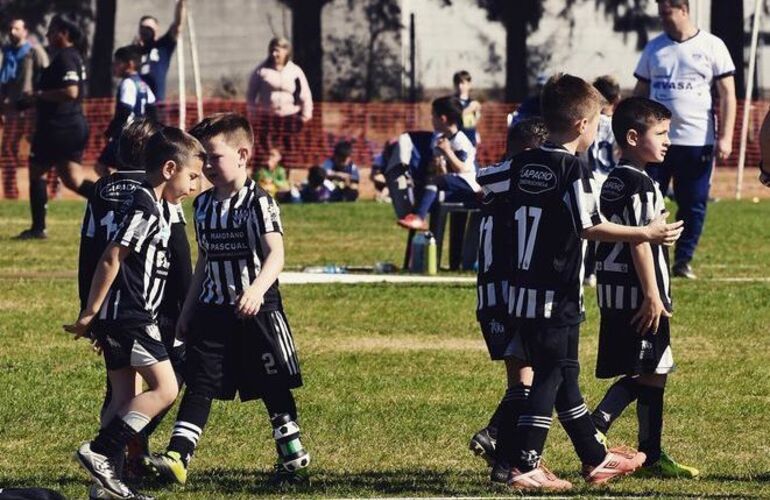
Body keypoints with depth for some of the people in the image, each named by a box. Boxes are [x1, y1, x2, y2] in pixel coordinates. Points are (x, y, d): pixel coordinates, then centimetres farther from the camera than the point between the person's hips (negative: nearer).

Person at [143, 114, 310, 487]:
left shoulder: (258, 202, -12)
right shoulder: (204, 204, 9)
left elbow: (275, 253, -24)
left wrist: (257, 289, -42)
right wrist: (187, 312, 19)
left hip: (256, 311, -5)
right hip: (213, 311, 5)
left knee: (274, 387, 6)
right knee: (198, 385, -3)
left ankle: (293, 456, 21)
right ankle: (176, 458, -10)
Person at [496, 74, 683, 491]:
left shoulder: (523, 164, 9)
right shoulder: (573, 169, -14)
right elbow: (591, 226, -15)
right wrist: (647, 234, -8)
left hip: (522, 291, 8)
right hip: (557, 296, -8)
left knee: (562, 374, 16)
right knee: (551, 376, -2)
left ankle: (595, 458, 27)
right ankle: (524, 465, -5)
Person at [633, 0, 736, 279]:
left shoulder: (712, 46, 0)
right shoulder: (654, 48, 9)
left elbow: (727, 94, -1)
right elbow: (640, 94, 14)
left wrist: (725, 137, -9)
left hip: (697, 141, -2)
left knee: (693, 205, 2)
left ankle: (683, 261, 13)